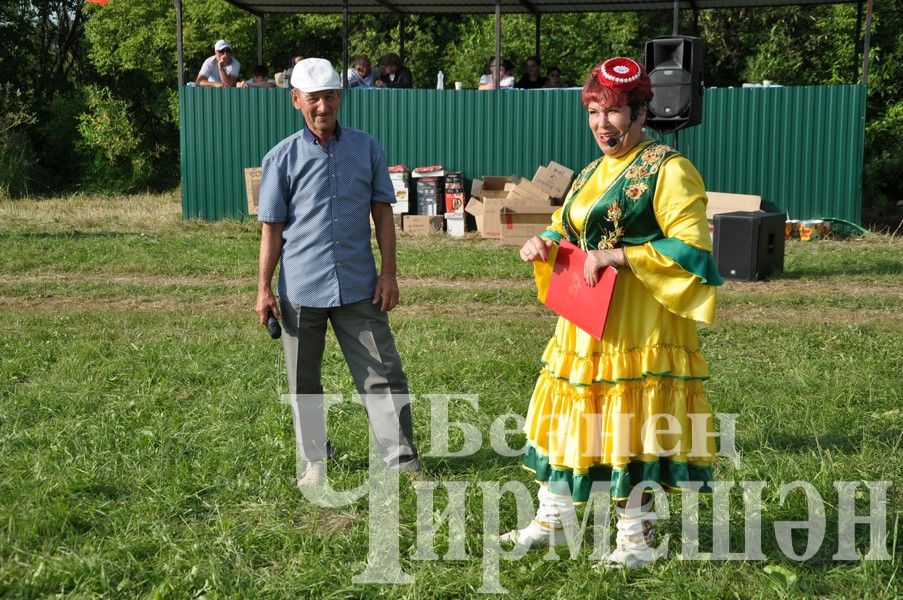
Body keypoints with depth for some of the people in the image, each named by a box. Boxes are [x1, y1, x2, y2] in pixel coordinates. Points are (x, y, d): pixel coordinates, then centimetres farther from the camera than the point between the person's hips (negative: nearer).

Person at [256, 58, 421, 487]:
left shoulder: (367, 148, 4)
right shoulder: (281, 159, 0)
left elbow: (382, 214, 6)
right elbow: (272, 229, 2)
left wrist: (388, 273, 0)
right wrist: (264, 289, -1)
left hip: (359, 287, 1)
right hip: (301, 289, 0)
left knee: (382, 374, 0)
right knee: (304, 383, 10)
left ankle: (402, 459, 8)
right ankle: (316, 460, 26)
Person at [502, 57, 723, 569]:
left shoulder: (667, 170, -10)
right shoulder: (594, 172, 15)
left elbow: (691, 246, -18)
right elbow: (565, 226, 25)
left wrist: (616, 257, -23)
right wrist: (543, 242, 1)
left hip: (637, 324, -8)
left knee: (631, 426, -1)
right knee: (566, 414, 12)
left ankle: (637, 537, 15)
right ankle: (551, 521, 26)